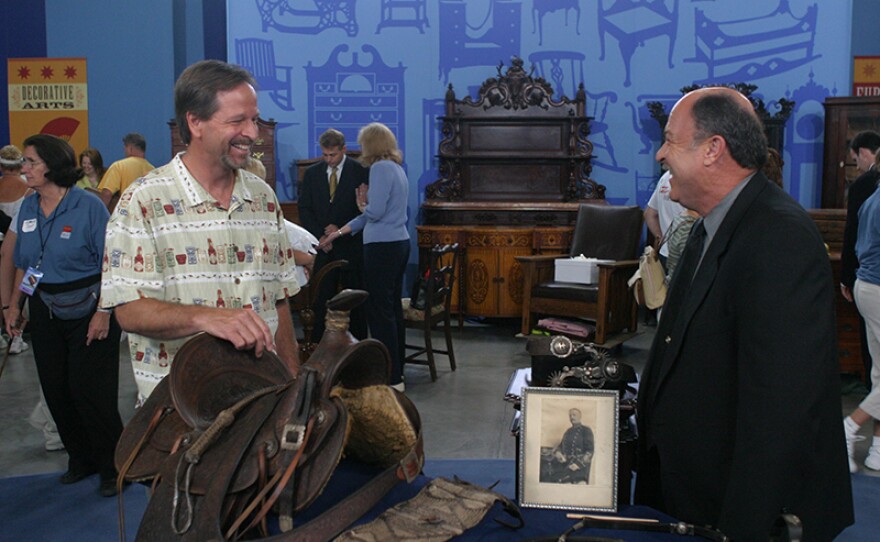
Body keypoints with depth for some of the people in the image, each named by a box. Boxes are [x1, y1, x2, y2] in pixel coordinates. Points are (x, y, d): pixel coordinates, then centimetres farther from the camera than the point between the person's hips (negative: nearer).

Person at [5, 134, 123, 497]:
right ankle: (81, 458, 28)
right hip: (45, 313, 6)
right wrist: (14, 305, 10)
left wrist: (103, 313, -18)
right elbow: (22, 263, 16)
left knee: (90, 392, -4)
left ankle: (113, 466, 14)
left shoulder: (89, 206, -12)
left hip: (87, 310, -6)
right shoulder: (28, 208, 6)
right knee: (56, 392, 10)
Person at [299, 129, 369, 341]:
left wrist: (341, 228, -10)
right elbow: (305, 209, 9)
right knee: (321, 298, 1)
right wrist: (319, 236, -4)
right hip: (323, 246, 2)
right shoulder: (312, 174, 9)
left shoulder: (361, 172, -1)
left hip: (351, 244, -2)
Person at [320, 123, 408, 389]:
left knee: (380, 310, -6)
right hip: (399, 244, 10)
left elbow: (375, 212, -20)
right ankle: (397, 372, 21)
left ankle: (391, 379, -3)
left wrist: (362, 204, 4)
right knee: (393, 308, 14)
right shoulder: (397, 168, 18)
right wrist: (339, 233, 25)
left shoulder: (381, 168, -12)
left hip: (382, 247, -10)